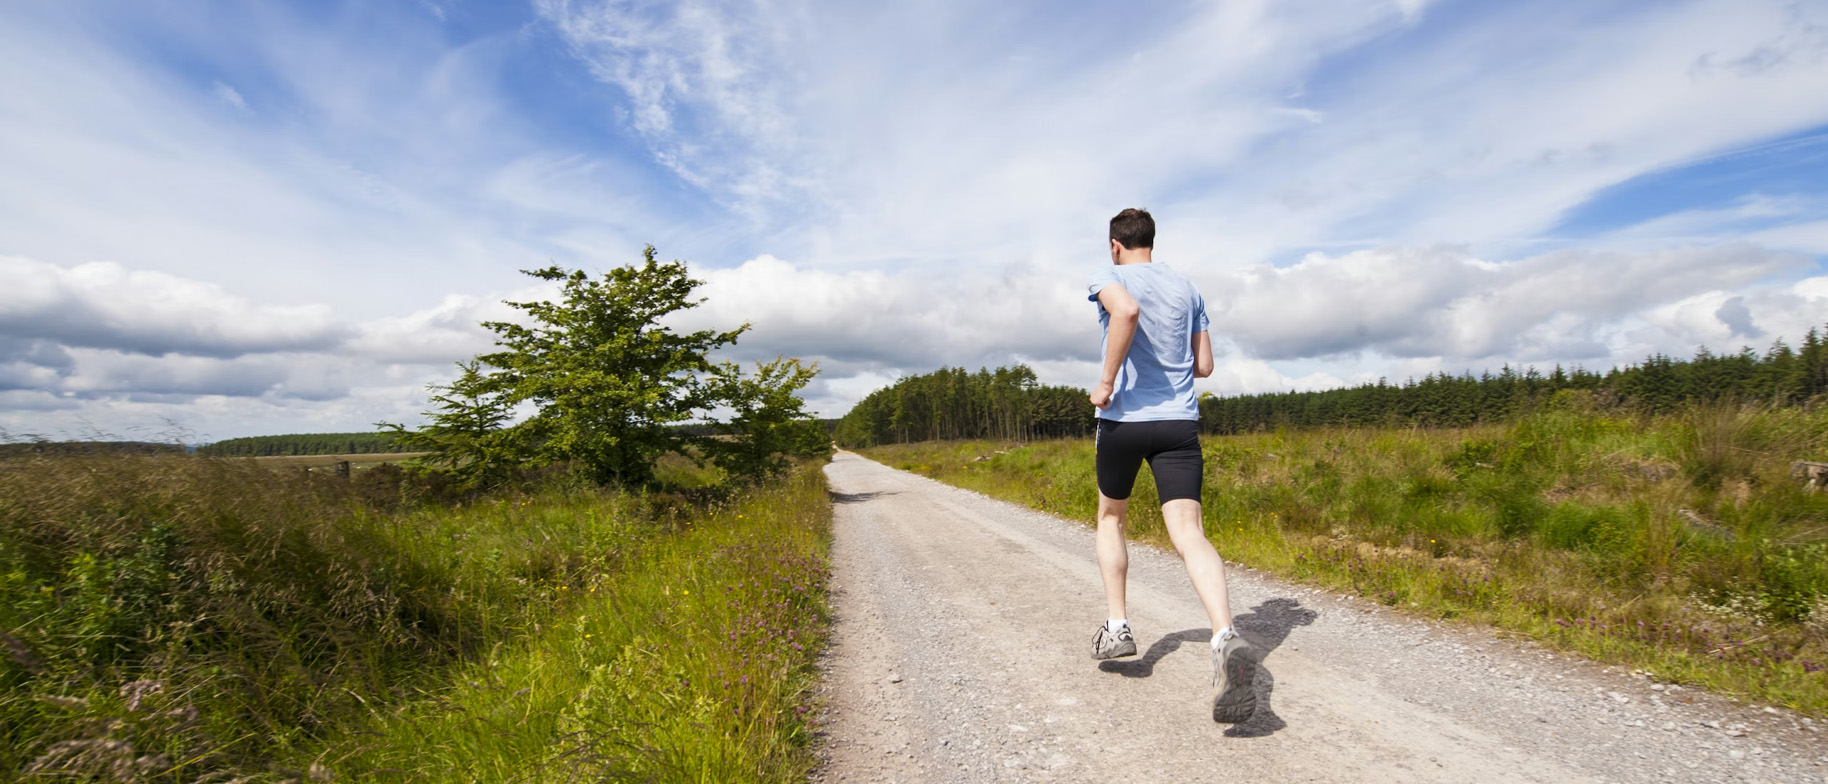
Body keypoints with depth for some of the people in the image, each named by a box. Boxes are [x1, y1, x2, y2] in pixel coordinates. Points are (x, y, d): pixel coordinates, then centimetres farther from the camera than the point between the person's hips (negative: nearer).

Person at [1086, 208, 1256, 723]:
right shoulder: (1187, 288, 16)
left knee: (1110, 517, 19)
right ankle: (1226, 638, -29)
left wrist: (1107, 381, -18)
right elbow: (1204, 366, 16)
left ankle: (1116, 626, 18)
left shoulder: (1109, 278, 0)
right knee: (1188, 533, -7)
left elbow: (1126, 311, -26)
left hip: (1123, 418, -3)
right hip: (1180, 422, 3)